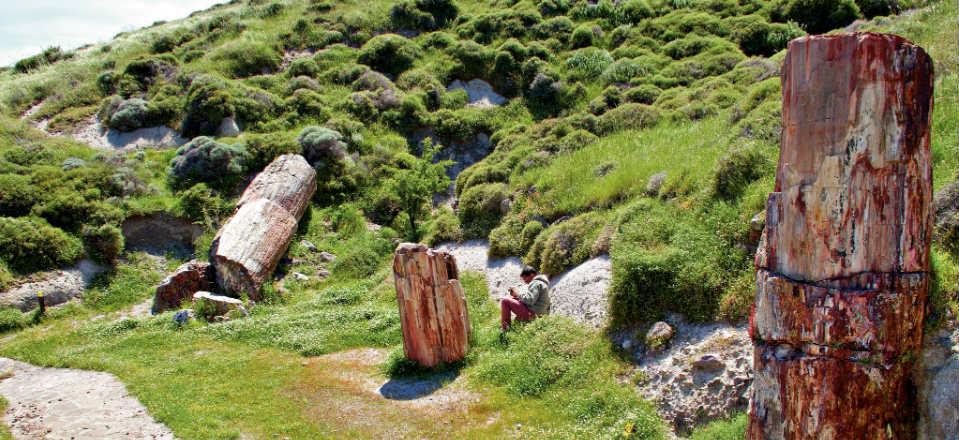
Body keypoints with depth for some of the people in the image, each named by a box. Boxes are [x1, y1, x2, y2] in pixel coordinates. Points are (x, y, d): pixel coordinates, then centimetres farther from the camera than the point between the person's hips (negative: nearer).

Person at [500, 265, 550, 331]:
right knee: (511, 299, 26)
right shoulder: (540, 282, 20)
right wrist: (518, 296, 9)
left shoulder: (536, 283, -14)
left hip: (531, 314, -12)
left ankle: (505, 329, -9)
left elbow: (530, 300, -25)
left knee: (504, 301, -13)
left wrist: (518, 294, -10)